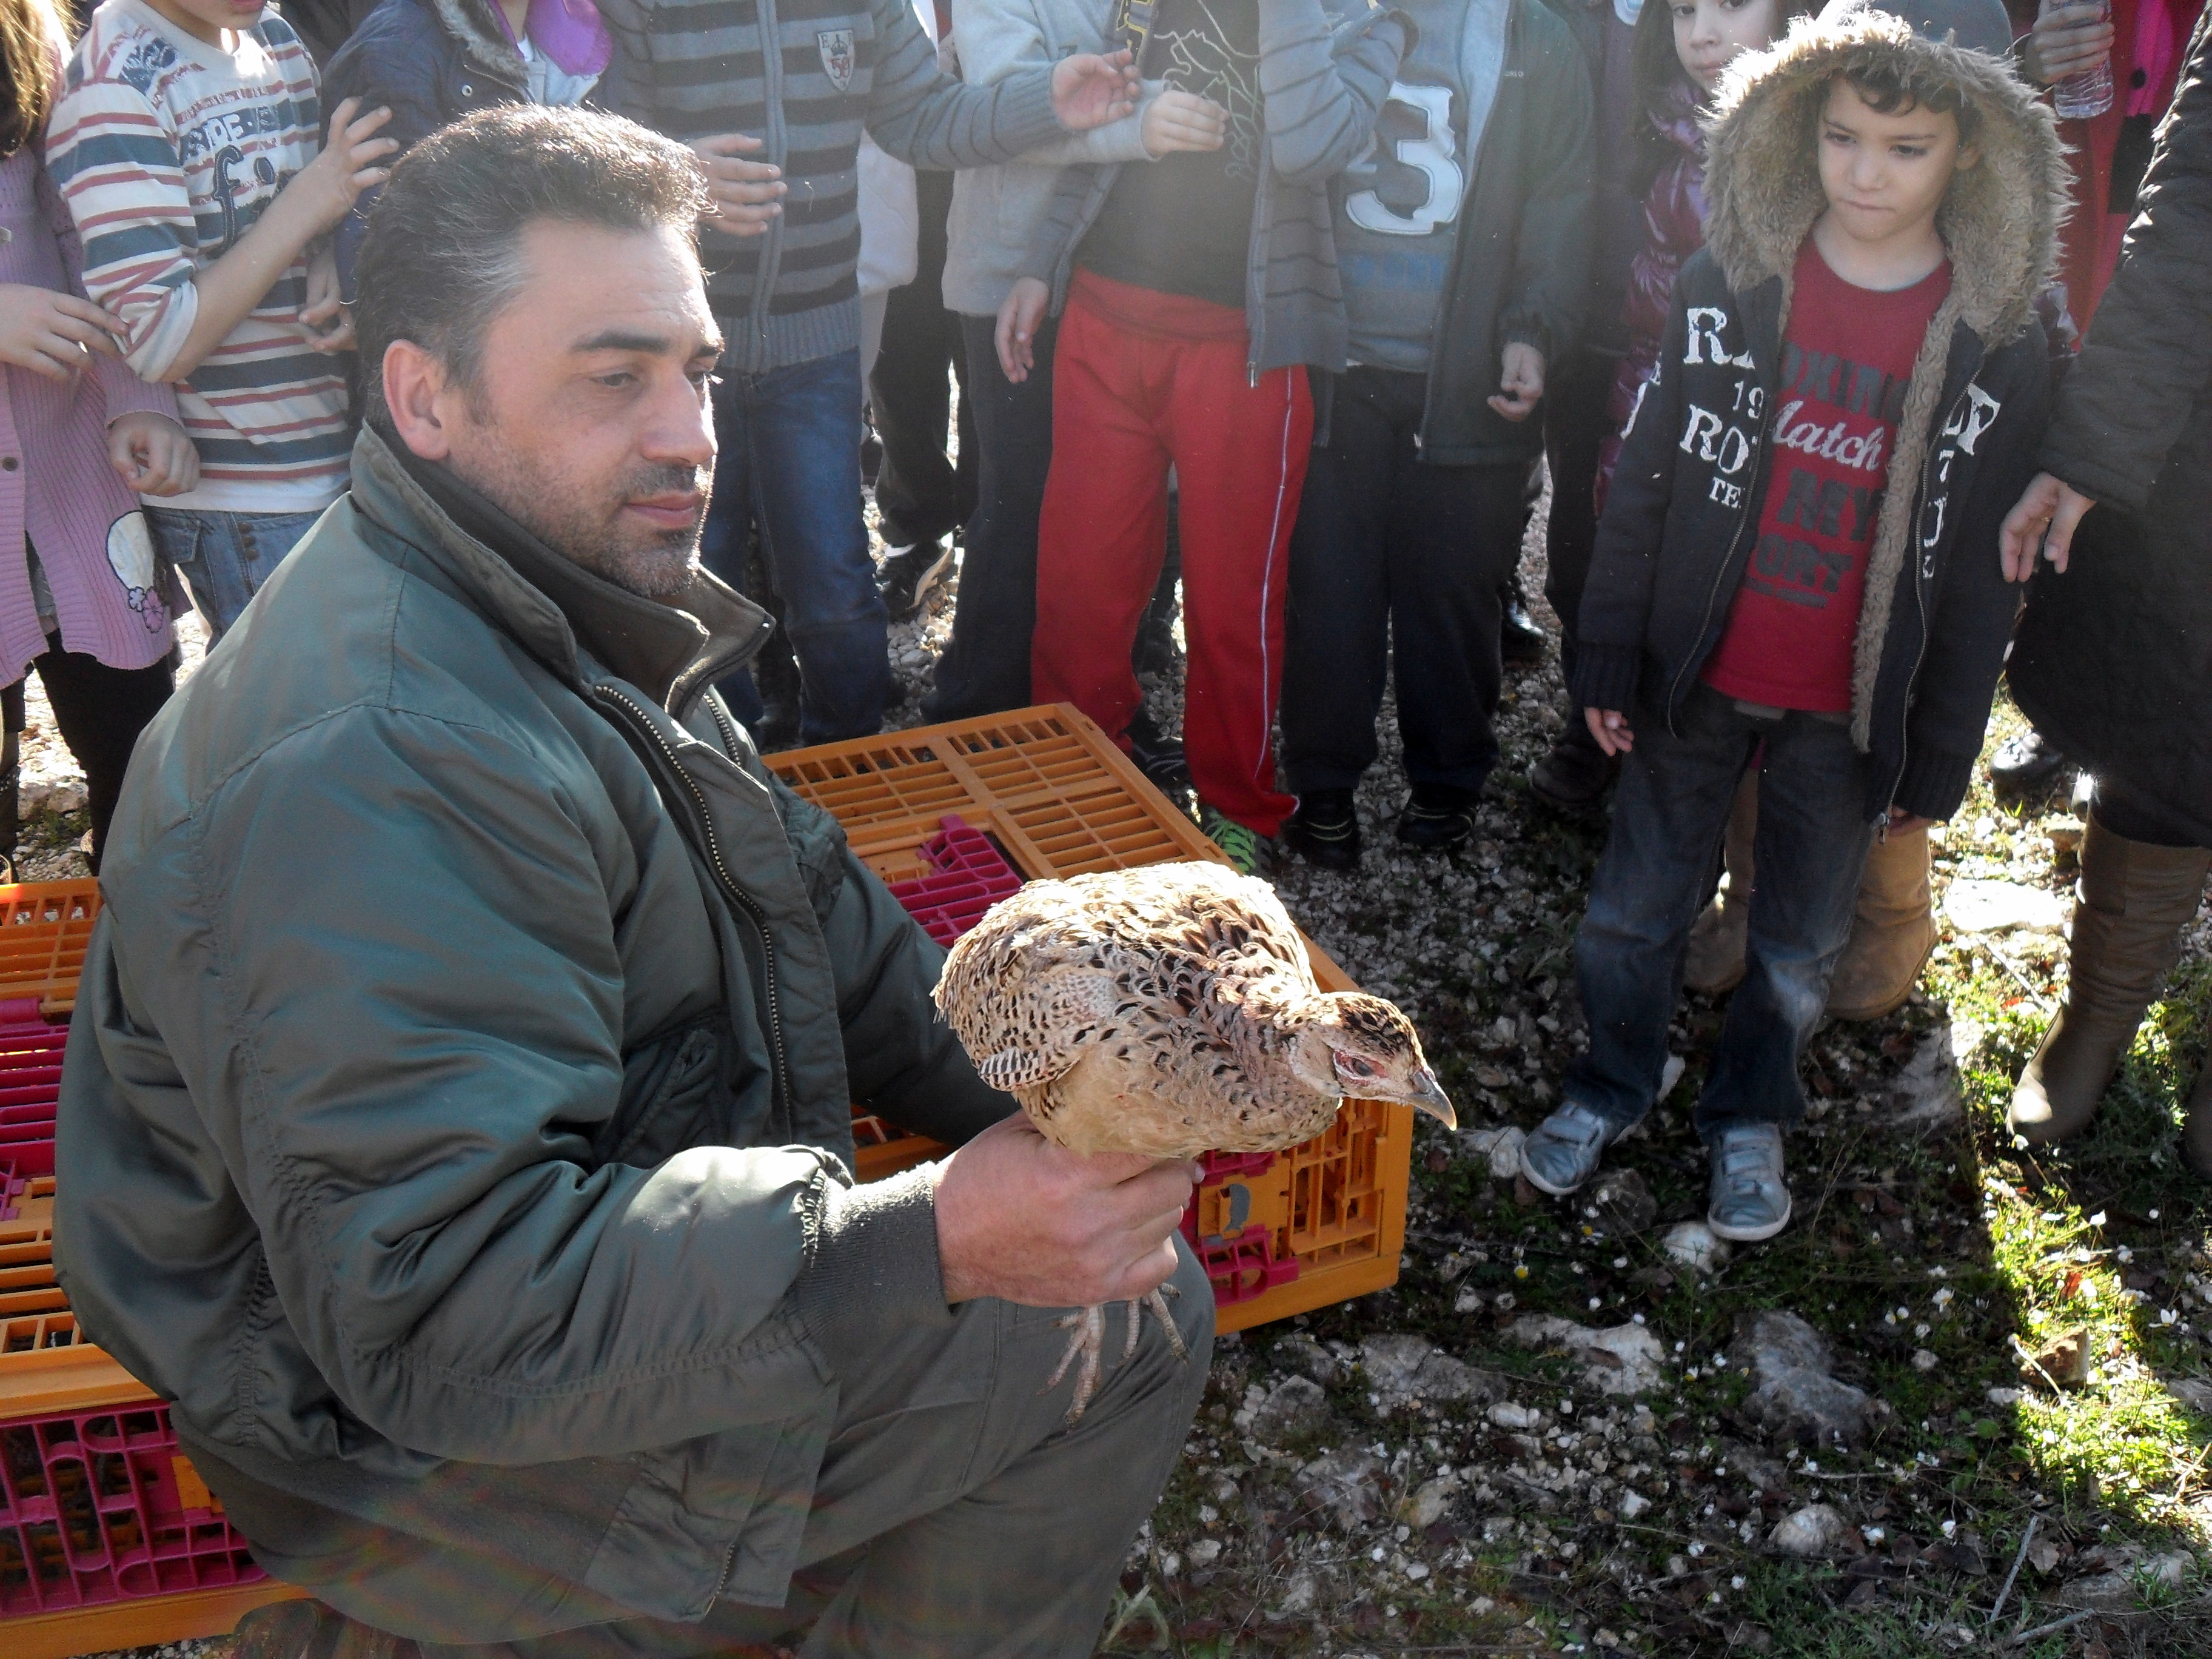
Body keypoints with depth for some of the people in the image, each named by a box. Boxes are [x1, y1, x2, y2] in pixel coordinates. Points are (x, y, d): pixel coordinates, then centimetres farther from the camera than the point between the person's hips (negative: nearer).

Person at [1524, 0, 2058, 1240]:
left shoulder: (2000, 343, -9)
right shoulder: (1729, 287, -7)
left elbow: (1982, 576, -3)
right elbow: (1647, 483, -2)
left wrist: (1940, 757, -1)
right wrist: (1609, 661, -2)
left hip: (1848, 713, 0)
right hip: (1697, 676, 1)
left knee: (1803, 942, 15)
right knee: (1637, 907, 14)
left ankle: (1752, 1113, 39)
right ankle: (1614, 1085, 38)